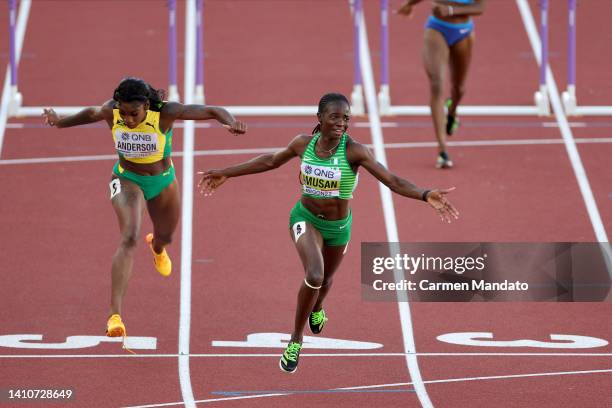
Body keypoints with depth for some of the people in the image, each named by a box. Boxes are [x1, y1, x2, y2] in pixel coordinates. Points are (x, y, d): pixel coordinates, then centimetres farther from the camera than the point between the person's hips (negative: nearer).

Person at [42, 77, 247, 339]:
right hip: (126, 179, -2)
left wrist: (231, 122, -48)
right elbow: (92, 114, 1)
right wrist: (60, 122, -6)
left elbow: (212, 111, -29)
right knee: (129, 238, -26)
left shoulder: (165, 113, -31)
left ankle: (157, 247, 71)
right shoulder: (111, 112, -24)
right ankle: (115, 315, -33)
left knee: (166, 236, 27)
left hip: (163, 180, 2)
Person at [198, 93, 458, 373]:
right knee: (314, 275, -25)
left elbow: (392, 181, -29)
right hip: (306, 219, -1)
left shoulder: (354, 151, -24)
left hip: (338, 226, 1)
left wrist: (425, 196, -46)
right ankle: (295, 340, -4)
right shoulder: (304, 143, -15)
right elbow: (270, 161, 4)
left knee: (326, 279, 25)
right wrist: (227, 174, 10)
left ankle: (316, 308, 64)